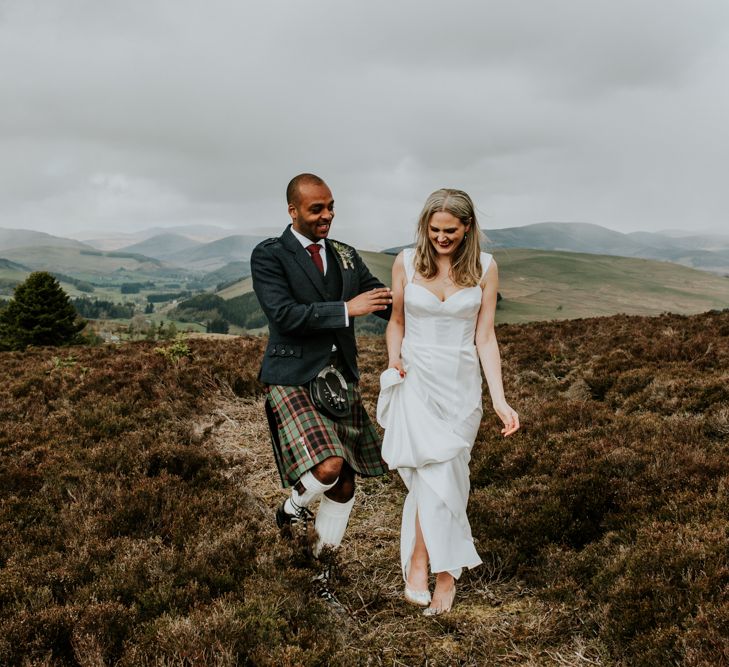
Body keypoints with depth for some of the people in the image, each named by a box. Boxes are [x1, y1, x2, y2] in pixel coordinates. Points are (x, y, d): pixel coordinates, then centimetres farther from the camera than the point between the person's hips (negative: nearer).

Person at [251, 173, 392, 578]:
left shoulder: (346, 256, 11)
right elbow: (283, 315, -19)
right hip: (294, 381, -6)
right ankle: (293, 506, 12)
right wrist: (346, 310, -24)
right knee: (328, 467, -22)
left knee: (344, 484, 9)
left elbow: (384, 299, 7)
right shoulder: (269, 256, -7)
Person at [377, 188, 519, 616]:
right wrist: (393, 359, -9)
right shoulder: (407, 262, -3)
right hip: (416, 382, 0)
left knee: (436, 479, 2)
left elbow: (485, 337, -3)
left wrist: (500, 400, -9)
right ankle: (445, 574, 7)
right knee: (435, 477, -7)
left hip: (462, 384, 1)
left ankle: (419, 563, 20)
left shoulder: (483, 268, -3)